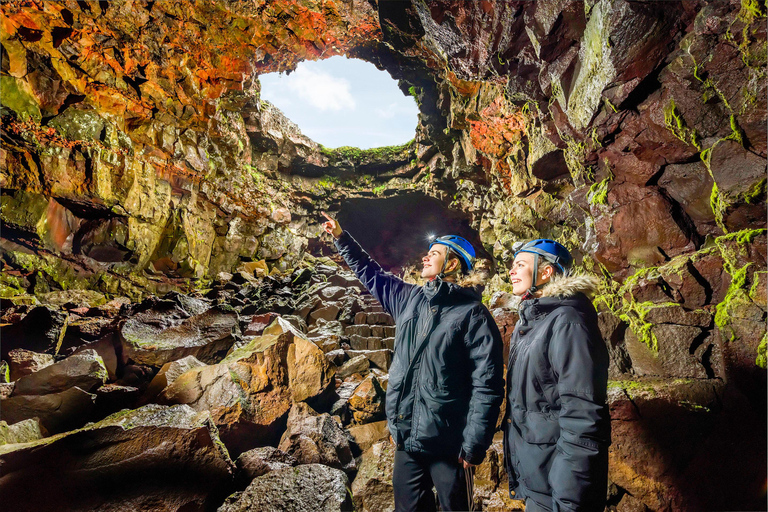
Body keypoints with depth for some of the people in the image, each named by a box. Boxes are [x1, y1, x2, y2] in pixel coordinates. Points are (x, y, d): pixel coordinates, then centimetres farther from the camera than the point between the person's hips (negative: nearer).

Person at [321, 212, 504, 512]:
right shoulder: (409, 298, 5)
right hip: (406, 436, 6)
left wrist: (474, 445, -16)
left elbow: (487, 385, -16)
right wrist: (340, 237, 19)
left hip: (447, 442, -6)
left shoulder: (472, 314, -13)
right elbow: (370, 273, 19)